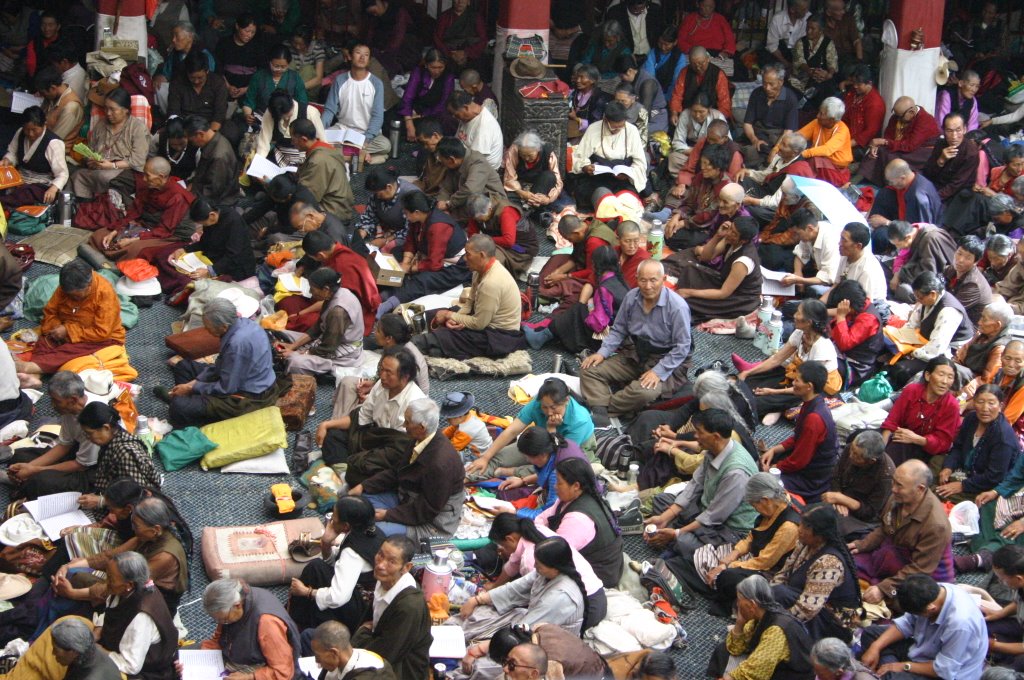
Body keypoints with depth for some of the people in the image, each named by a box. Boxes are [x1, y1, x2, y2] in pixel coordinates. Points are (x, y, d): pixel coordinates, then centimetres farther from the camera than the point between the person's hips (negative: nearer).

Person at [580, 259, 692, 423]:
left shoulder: (677, 307, -19)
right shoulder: (631, 298, -4)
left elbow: (682, 348, -17)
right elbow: (618, 330, 8)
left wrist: (658, 372, -24)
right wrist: (602, 353, -7)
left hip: (667, 362, -6)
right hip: (636, 356, 6)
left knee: (644, 392, -37)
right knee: (589, 369, -10)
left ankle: (602, 406, -16)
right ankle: (600, 414, -31)